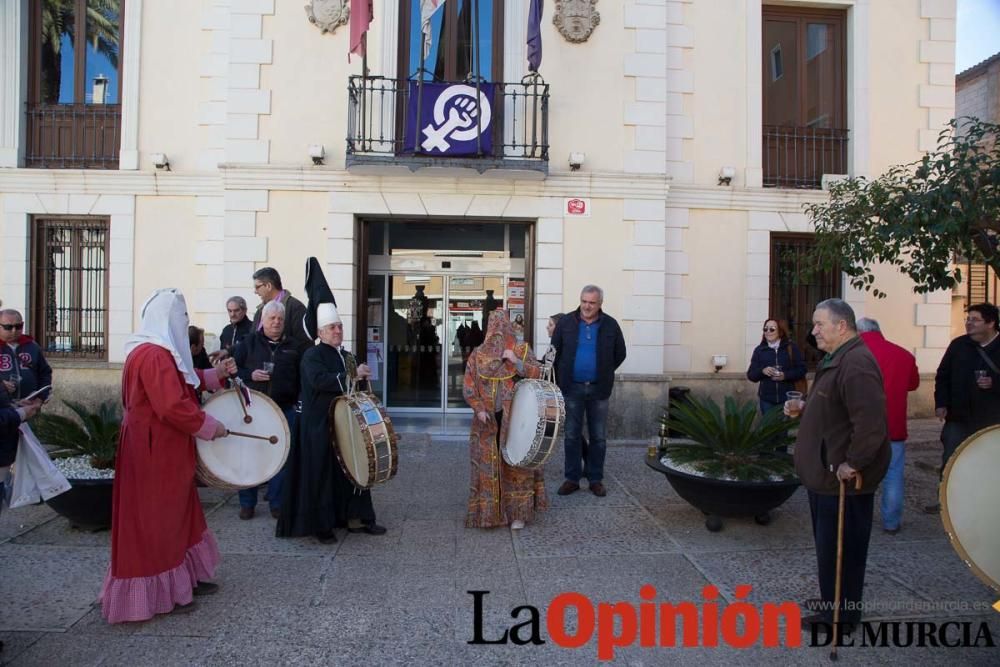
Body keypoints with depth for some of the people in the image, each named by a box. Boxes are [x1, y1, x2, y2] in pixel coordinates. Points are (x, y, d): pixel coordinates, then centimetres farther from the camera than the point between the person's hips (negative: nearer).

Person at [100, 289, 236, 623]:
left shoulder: (161, 351, 10)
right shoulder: (154, 355, -23)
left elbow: (183, 381, 21)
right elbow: (174, 406, -28)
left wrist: (217, 374, 10)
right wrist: (210, 426, -15)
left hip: (164, 447, 11)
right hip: (154, 450, -11)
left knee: (177, 514, 19)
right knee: (156, 520, 2)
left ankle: (185, 577, 31)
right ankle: (159, 592, 15)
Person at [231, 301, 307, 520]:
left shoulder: (294, 346, 6)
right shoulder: (248, 343, 4)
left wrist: (299, 400, -4)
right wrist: (250, 375, -15)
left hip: (284, 410, 1)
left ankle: (277, 503, 17)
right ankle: (247, 503, 18)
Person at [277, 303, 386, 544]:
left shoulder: (347, 356, 14)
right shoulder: (312, 355, -9)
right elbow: (319, 380, -27)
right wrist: (352, 375, -26)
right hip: (320, 426, -7)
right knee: (321, 474, -1)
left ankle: (355, 518, 20)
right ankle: (321, 525, 11)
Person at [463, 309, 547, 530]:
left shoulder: (521, 350, 3)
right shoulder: (478, 354, 6)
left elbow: (537, 373, -6)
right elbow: (469, 387, 2)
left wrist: (516, 361, -17)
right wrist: (479, 409, -11)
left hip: (515, 418, -1)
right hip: (488, 419, 1)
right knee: (487, 462, 3)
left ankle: (517, 512, 6)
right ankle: (488, 511, 15)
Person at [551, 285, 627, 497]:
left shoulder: (610, 325, -1)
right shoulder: (566, 323, -1)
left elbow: (620, 354, 9)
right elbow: (555, 352, 5)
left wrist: (604, 373, 5)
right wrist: (561, 379, 4)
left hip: (598, 389, 0)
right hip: (572, 388, 0)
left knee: (599, 437, 7)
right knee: (572, 436, 6)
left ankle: (596, 479, 19)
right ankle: (572, 478, 16)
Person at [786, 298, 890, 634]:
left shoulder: (856, 364, -23)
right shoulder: (837, 359, 12)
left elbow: (871, 421, -31)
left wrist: (853, 464, -24)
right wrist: (805, 407, 10)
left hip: (843, 478, -11)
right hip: (827, 473, 11)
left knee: (839, 546, 2)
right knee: (828, 542, 21)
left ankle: (840, 615, 17)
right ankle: (832, 600, 36)